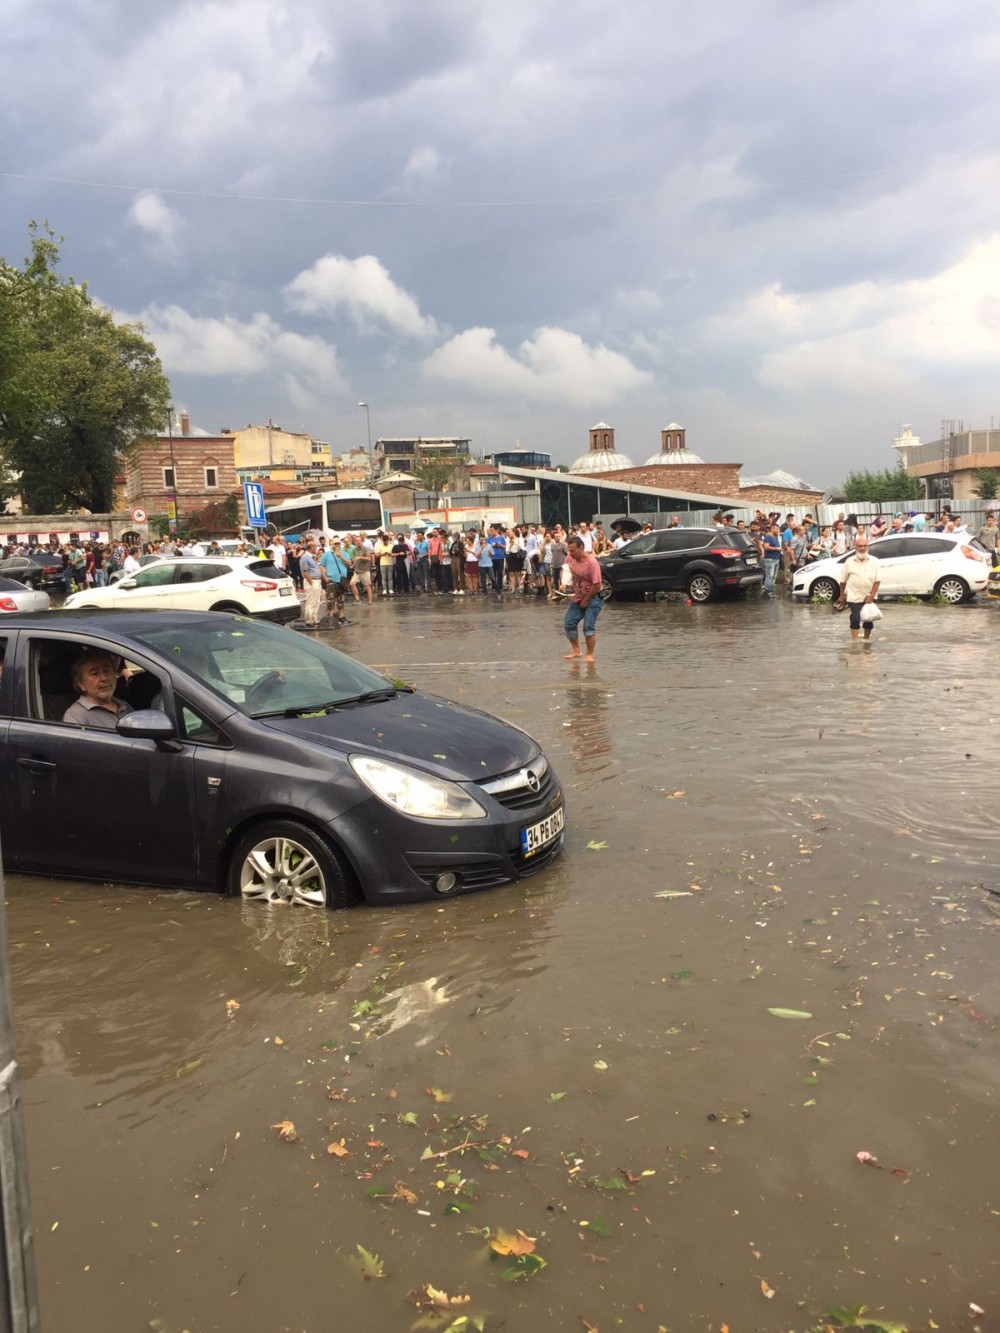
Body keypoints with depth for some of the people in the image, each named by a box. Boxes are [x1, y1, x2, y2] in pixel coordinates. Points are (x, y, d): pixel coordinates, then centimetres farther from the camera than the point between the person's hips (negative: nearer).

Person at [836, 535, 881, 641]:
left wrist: (871, 596, -11)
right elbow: (843, 581, 6)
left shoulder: (874, 561, 1)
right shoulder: (849, 562, 0)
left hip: (869, 597, 2)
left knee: (868, 620, 12)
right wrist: (842, 595, 9)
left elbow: (877, 581, -2)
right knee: (855, 619, -10)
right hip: (854, 596, -2)